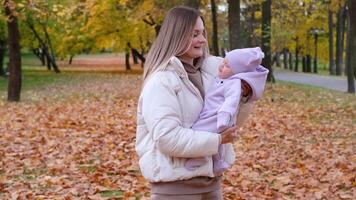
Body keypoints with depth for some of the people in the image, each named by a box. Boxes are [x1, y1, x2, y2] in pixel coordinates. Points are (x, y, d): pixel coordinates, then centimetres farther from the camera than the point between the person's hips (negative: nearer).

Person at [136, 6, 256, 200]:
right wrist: (217, 140, -21)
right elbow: (167, 138, -24)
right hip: (175, 184, -7)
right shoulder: (162, 80, -14)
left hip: (210, 180, 7)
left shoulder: (207, 71, 7)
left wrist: (244, 95, -4)